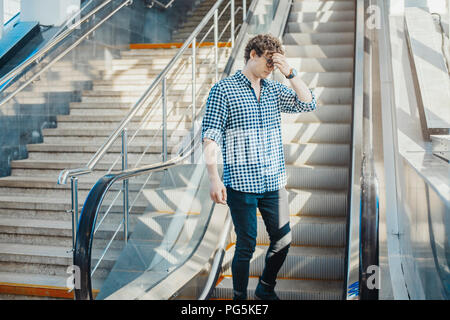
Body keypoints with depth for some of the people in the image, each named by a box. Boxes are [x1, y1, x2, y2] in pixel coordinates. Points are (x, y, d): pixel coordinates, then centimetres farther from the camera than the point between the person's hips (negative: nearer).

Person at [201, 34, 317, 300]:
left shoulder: (275, 90, 13)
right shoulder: (224, 90, -3)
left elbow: (308, 104, 5)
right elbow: (211, 138, -8)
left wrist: (290, 73, -3)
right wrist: (214, 178, -16)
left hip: (275, 183, 6)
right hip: (242, 185, -5)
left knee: (283, 240, 11)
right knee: (246, 246, 2)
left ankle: (266, 289, 34)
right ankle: (240, 297, 21)